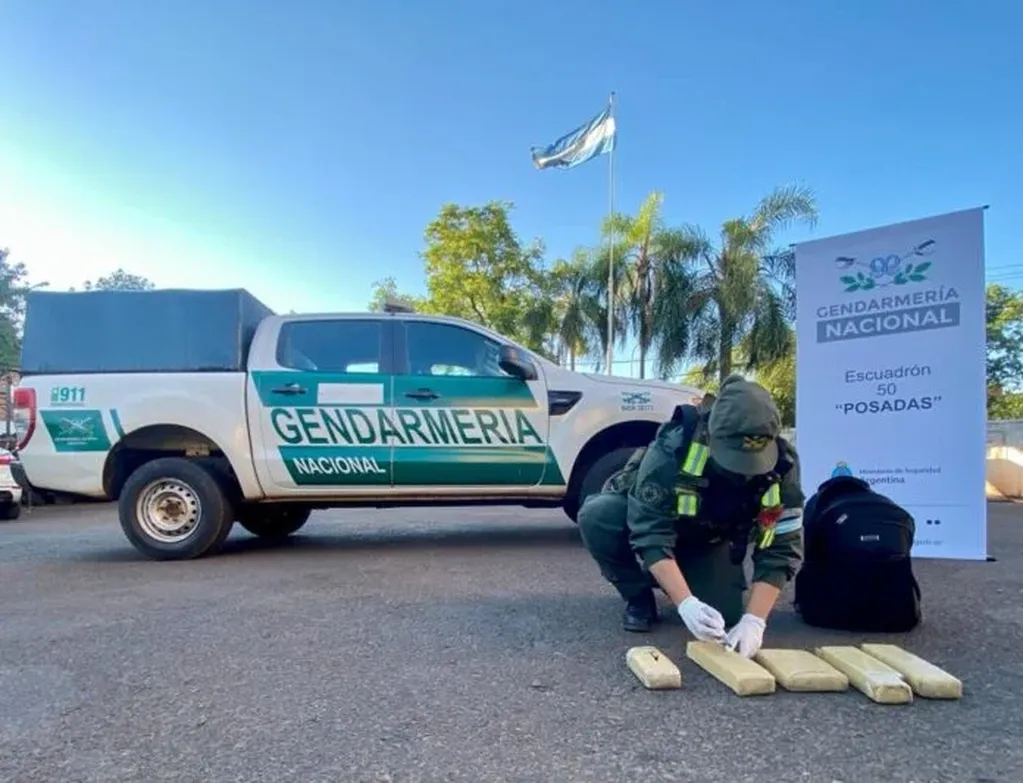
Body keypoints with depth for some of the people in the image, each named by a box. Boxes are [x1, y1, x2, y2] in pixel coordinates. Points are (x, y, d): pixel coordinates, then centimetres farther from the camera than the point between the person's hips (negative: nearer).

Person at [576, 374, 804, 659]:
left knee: (723, 617, -19)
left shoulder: (782, 465, -28)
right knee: (597, 515, -34)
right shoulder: (672, 447, -39)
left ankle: (671, 579, 17)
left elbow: (780, 549, -25)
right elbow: (651, 536, -38)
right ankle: (640, 598, -7)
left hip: (708, 542, 3)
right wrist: (686, 603, -50)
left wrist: (754, 620, -36)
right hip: (648, 518, -2)